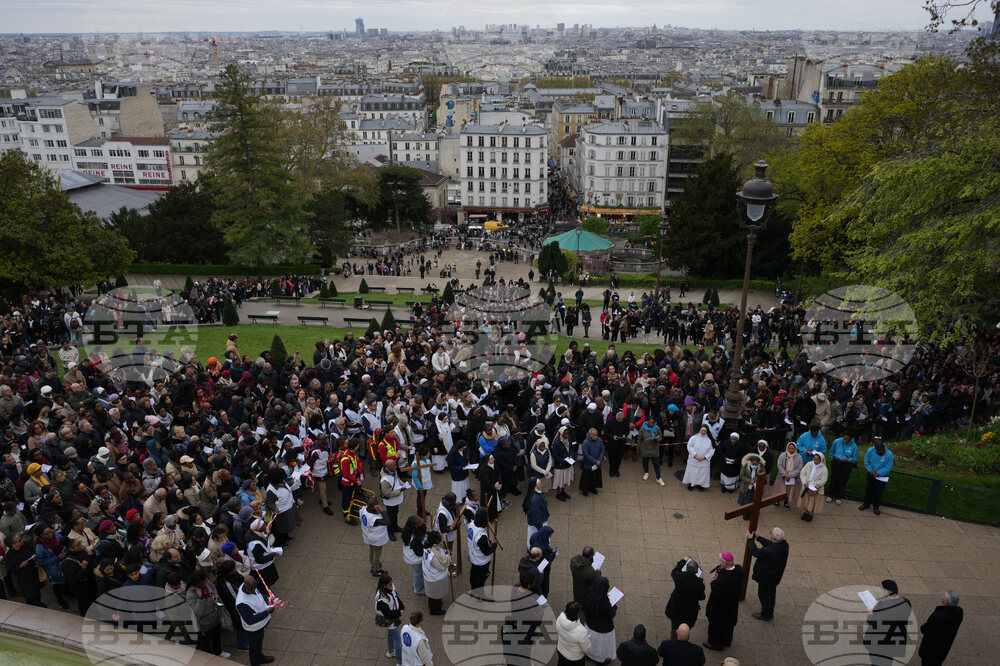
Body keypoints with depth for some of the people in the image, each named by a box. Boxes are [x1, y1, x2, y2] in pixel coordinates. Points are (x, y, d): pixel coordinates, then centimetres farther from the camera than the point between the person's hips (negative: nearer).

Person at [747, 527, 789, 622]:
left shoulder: (769, 551, -41)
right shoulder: (784, 544, -18)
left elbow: (755, 552, -23)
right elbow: (770, 544, 1)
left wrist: (750, 539, -10)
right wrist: (758, 538, 6)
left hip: (766, 576, -8)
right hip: (776, 575, 8)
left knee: (763, 594, 17)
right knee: (771, 593, 28)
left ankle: (766, 615, 37)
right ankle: (770, 613, 50)